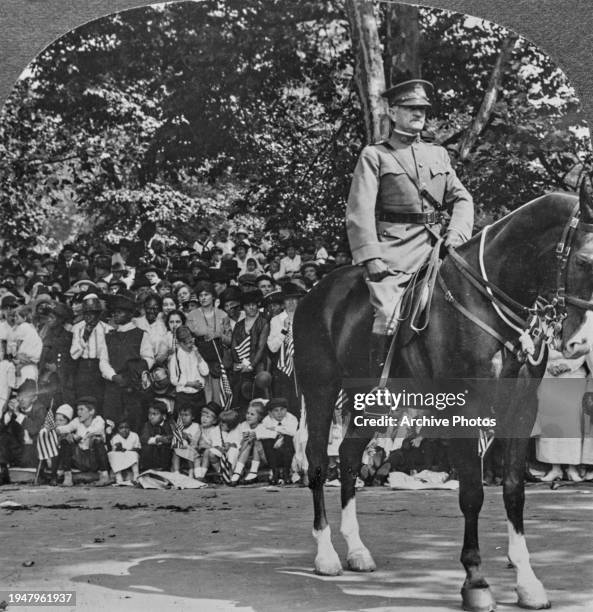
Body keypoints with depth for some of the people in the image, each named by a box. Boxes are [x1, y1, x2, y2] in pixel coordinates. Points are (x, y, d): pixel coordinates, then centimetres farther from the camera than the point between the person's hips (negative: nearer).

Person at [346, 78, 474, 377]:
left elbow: (462, 198, 18)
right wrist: (371, 257, -17)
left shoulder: (439, 154, 21)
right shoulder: (375, 155, 4)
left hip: (431, 246, 6)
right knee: (388, 315, -22)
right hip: (391, 250, -6)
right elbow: (360, 212, -5)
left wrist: (456, 231, -3)